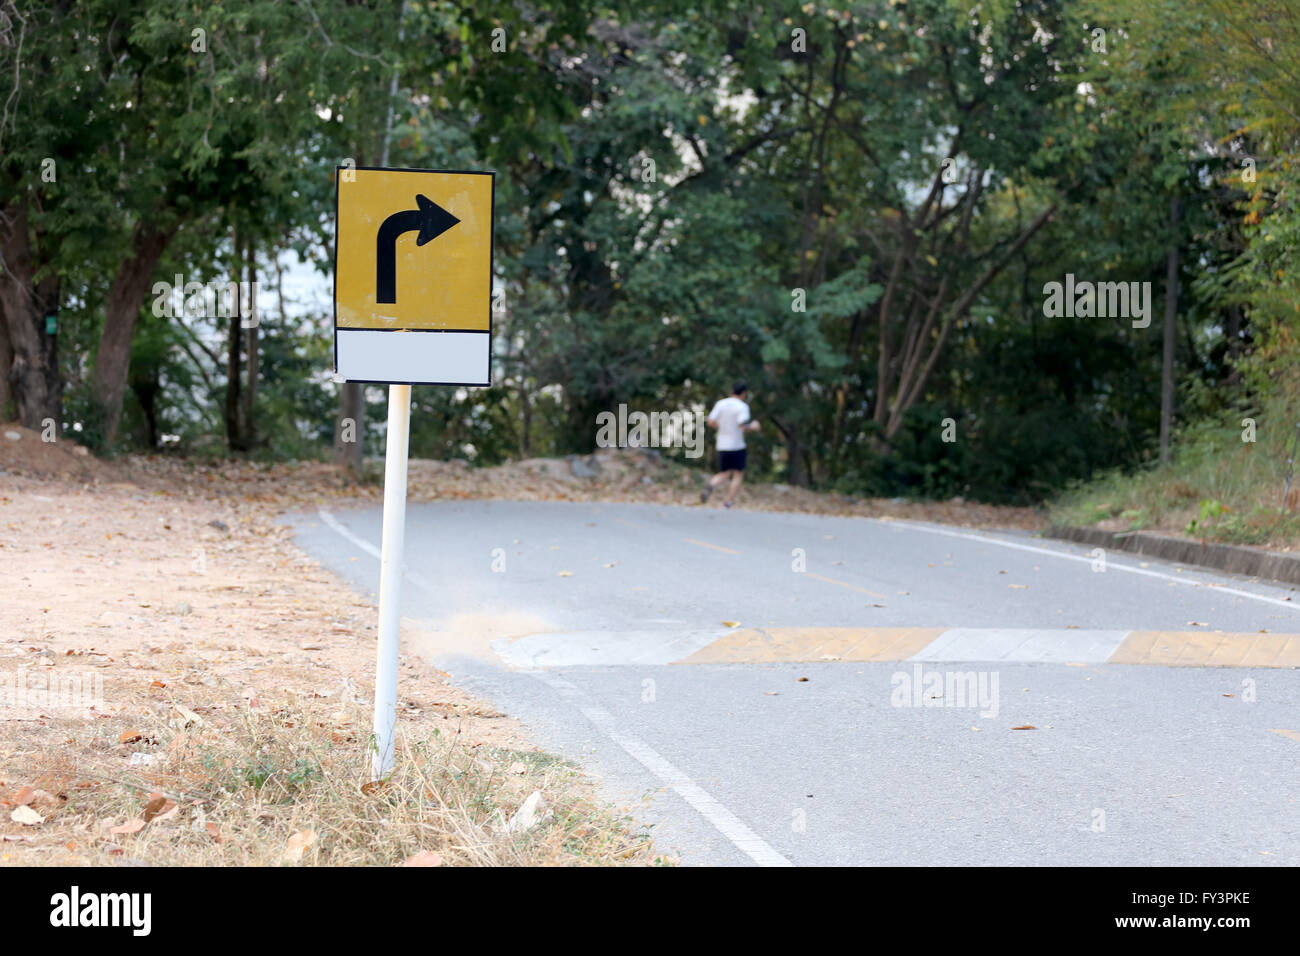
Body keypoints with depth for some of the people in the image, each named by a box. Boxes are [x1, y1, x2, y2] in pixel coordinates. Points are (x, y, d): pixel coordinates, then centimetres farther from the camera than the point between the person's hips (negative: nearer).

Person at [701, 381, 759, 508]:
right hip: (737, 446, -5)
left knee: (724, 474, 15)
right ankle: (728, 503, 2)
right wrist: (753, 426, -1)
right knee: (738, 475, 10)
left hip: (722, 445, 5)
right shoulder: (742, 406, -10)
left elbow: (710, 422, -1)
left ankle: (711, 486, -17)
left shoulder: (720, 403, 4)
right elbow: (743, 427, -21)